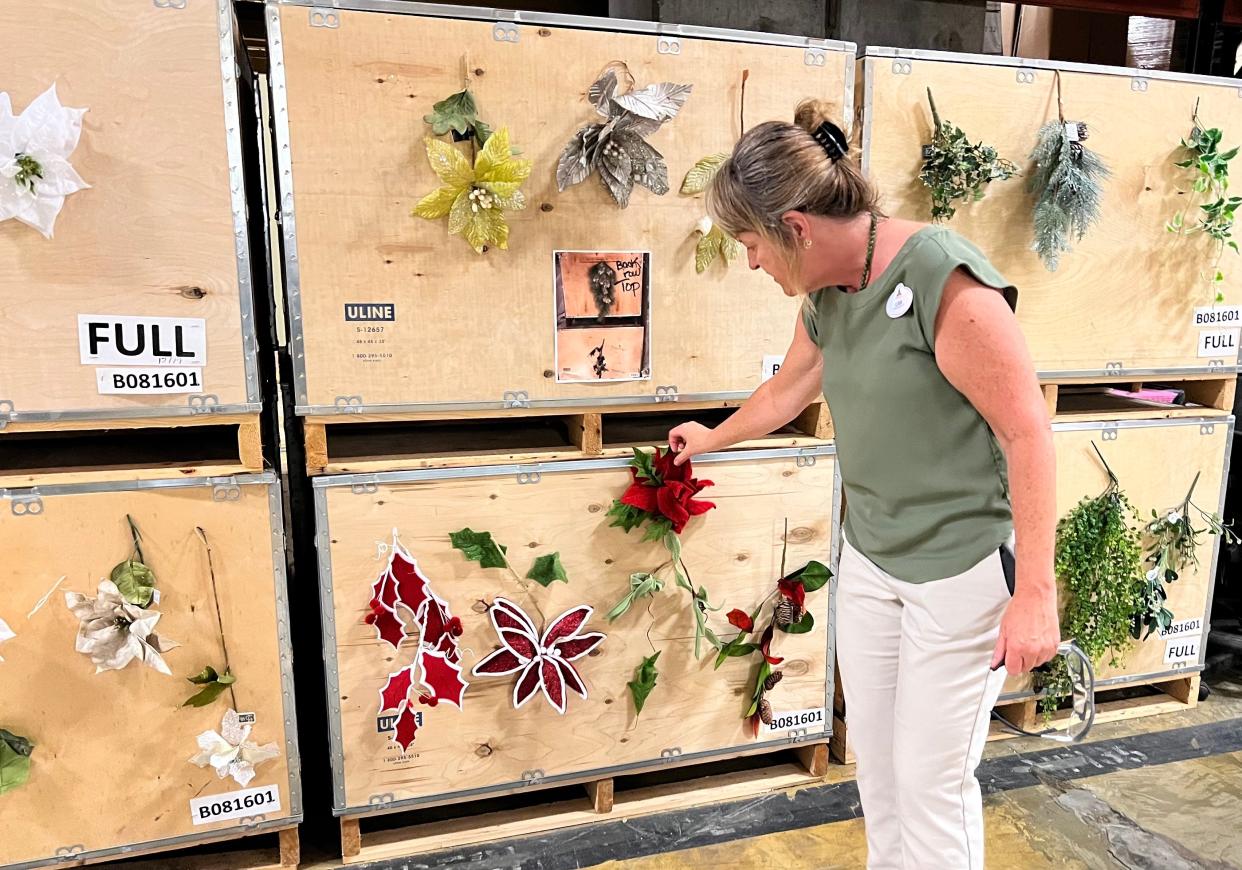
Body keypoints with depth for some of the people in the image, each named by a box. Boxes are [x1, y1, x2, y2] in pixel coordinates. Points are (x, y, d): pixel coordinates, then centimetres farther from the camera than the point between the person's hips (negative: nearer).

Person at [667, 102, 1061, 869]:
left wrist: (1035, 593, -18)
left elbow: (1029, 431, -20)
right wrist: (711, 439, 35)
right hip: (869, 560, 7)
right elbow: (787, 390, 20)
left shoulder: (945, 280, -22)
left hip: (963, 571, -7)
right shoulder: (825, 297, 2)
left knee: (932, 781, 6)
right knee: (876, 764, 18)